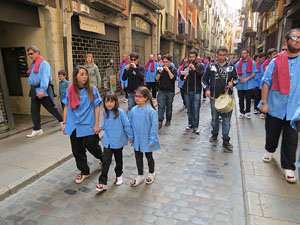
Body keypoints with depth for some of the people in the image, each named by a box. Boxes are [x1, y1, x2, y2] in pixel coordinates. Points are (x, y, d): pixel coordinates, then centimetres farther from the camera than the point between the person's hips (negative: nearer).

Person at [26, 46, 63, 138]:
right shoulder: (33, 65, 18)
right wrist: (33, 90, 14)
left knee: (51, 108, 0)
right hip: (34, 91, 8)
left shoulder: (44, 63, -9)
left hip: (44, 91, -8)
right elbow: (31, 78, 21)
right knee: (34, 111, 7)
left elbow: (45, 77, -20)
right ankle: (37, 129, 16)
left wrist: (42, 89, -30)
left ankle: (62, 121, 20)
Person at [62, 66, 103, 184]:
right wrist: (64, 123, 7)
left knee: (91, 146, 5)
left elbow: (97, 107, -5)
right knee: (77, 149, 10)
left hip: (88, 125, -3)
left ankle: (103, 158, 39)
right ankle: (84, 171, 29)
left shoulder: (92, 89, -7)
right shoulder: (70, 89, -1)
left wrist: (97, 124, -7)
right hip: (74, 126, 3)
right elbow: (66, 107, 6)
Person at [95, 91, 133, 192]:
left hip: (118, 141, -3)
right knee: (106, 161, -2)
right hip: (107, 141, 3)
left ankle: (119, 175, 42)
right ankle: (102, 183, 5)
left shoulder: (120, 112, -17)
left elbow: (127, 125, -10)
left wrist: (130, 137, -5)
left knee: (118, 159, 17)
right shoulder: (105, 112, 0)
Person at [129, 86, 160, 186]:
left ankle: (151, 174, 42)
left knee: (149, 157, 17)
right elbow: (130, 124, 6)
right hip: (136, 140, 4)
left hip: (146, 140, -4)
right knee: (138, 158, 17)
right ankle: (140, 176, 37)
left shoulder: (151, 111, -19)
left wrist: (152, 140, -16)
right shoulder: (133, 110, -5)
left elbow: (154, 126, -16)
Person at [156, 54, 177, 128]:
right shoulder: (161, 68, 8)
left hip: (170, 91, -1)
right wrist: (160, 72, -15)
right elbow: (156, 79, 1)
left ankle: (168, 120, 24)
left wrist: (168, 70, -18)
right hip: (161, 91, 1)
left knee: (169, 106, 9)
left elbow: (173, 79, -14)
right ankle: (160, 122, -10)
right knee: (161, 106, -9)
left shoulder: (173, 70, 3)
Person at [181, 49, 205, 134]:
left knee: (196, 109, -4)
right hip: (187, 91, 3)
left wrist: (195, 69, -22)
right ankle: (190, 124, 24)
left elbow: (203, 75, -11)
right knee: (189, 109, 10)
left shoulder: (200, 66, 5)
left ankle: (195, 127, 2)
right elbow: (181, 78, 10)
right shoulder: (186, 66, 14)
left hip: (196, 91, -3)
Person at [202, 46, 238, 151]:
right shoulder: (211, 66, 6)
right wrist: (207, 89, -4)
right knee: (214, 117, 12)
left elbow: (236, 78, 14)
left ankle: (226, 140, 8)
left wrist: (232, 83, -9)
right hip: (214, 96, 1)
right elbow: (204, 79, 11)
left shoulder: (231, 66, 6)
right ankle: (215, 134, 33)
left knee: (226, 118, 0)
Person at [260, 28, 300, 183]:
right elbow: (266, 82, -1)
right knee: (272, 133, 16)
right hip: (275, 106, 0)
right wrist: (264, 102, -6)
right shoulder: (276, 61, -1)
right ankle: (270, 150, 44)